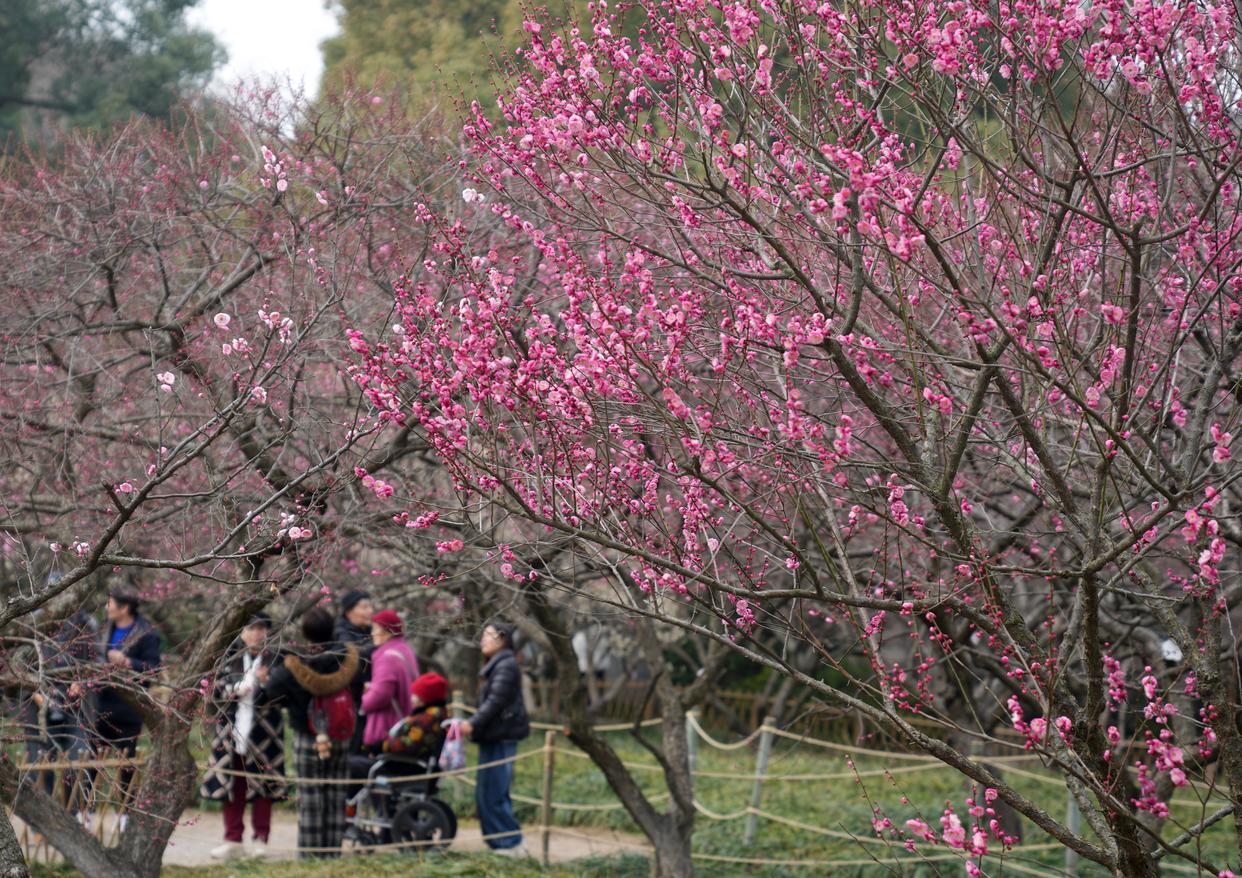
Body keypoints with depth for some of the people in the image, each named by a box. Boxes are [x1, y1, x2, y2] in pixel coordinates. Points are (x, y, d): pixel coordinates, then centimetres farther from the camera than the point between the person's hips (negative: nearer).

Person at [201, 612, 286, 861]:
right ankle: (233, 840, 10)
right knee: (231, 785, 3)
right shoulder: (231, 661, 12)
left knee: (262, 784, 0)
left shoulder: (275, 661, 4)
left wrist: (265, 683, -21)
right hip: (232, 732, 2)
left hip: (262, 735, -2)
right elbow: (217, 690, 9)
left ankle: (260, 840, 7)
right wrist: (235, 690, -9)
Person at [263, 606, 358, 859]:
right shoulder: (346, 658, -9)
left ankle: (310, 855, 5)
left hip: (307, 739, -2)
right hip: (343, 738, 2)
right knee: (336, 797, 9)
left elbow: (268, 695, -6)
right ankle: (333, 853, 10)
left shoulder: (293, 668, -15)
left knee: (310, 799, 5)